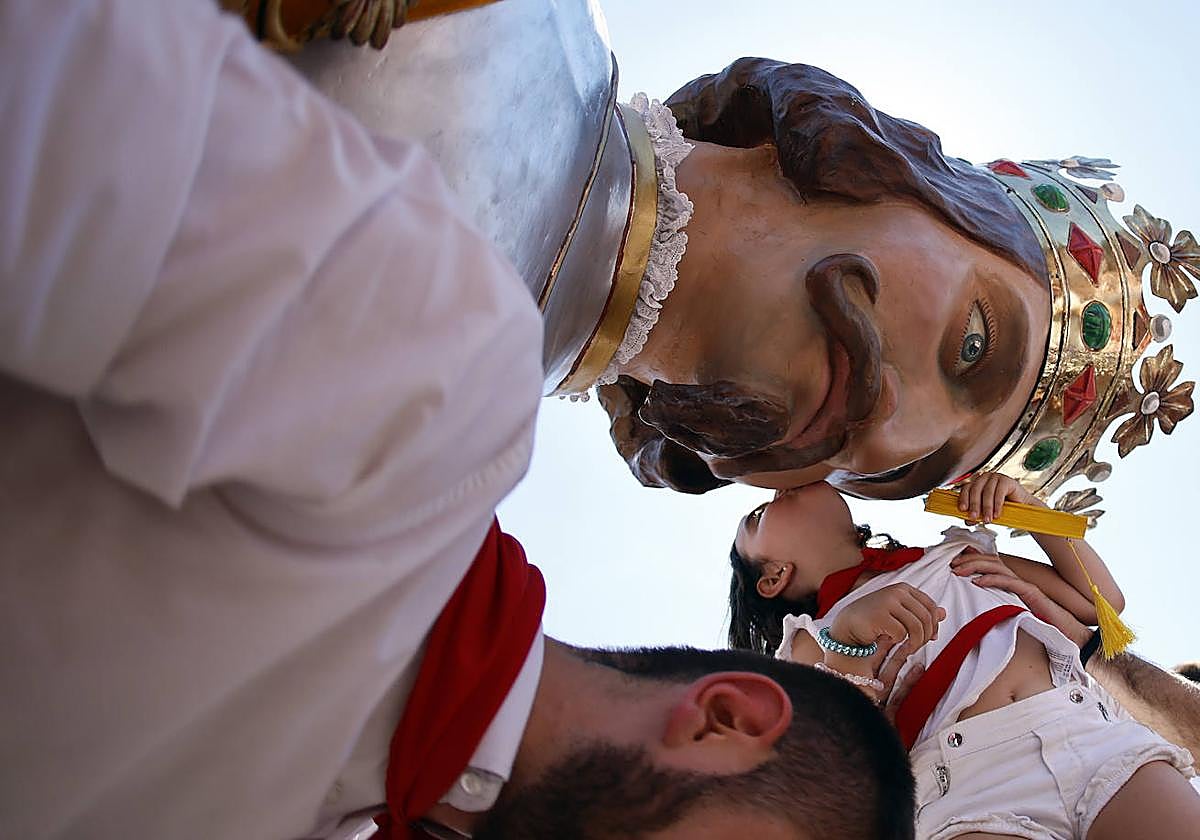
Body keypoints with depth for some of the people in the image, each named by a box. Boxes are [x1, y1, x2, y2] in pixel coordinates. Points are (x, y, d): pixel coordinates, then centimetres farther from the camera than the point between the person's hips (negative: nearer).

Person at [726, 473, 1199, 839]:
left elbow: (1101, 600, 29)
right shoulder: (808, 644, 17)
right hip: (974, 779, -3)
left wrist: (1025, 506, 18)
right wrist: (848, 639, -13)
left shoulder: (955, 554, 29)